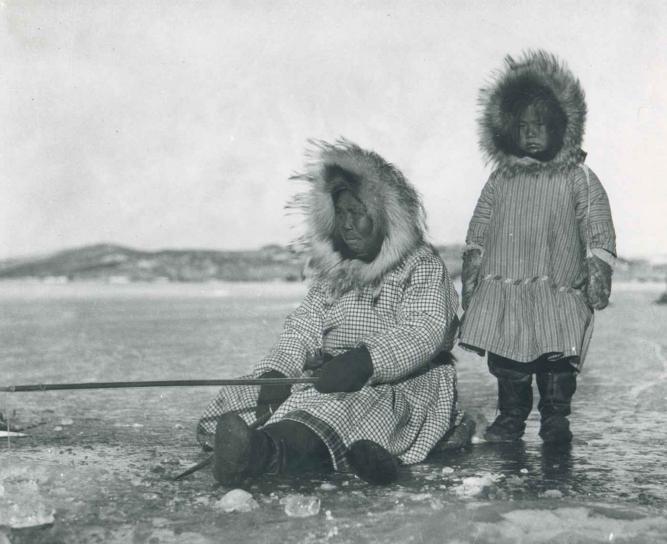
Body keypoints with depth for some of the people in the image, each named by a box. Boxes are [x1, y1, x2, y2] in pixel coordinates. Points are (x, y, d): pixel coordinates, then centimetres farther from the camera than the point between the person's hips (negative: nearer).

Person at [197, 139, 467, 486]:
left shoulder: (423, 266, 1)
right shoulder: (332, 271, 19)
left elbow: (423, 333, -16)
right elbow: (304, 326, 6)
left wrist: (365, 362, -34)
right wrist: (276, 372, -16)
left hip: (405, 382, -6)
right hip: (333, 378, 6)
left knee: (341, 406, -40)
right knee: (245, 397, -18)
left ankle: (262, 451, -68)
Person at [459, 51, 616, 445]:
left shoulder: (579, 178, 2)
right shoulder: (501, 181, 10)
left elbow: (598, 228, 0)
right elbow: (479, 229, 14)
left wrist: (598, 270, -7)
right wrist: (471, 270, 10)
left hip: (559, 290, -3)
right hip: (503, 288, 3)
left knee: (558, 360, -1)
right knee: (507, 362, 7)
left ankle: (556, 418, 16)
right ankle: (512, 417, 22)